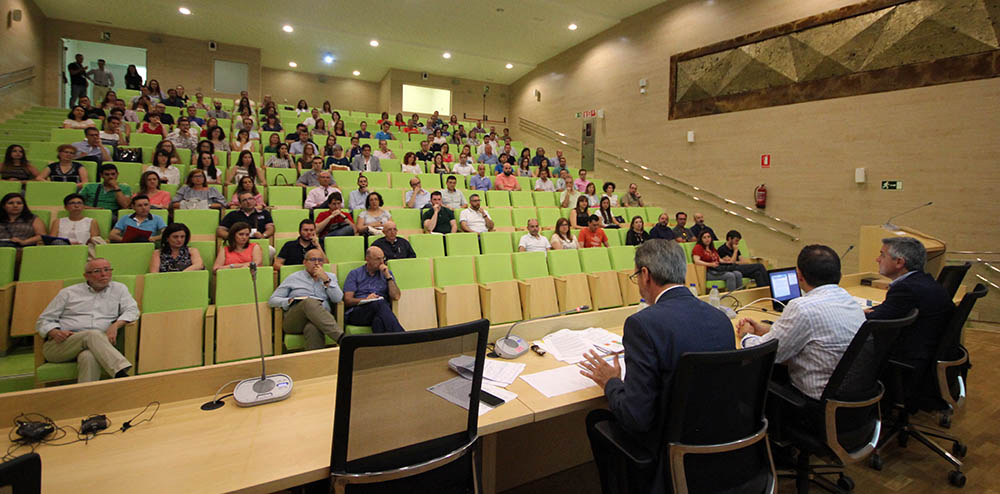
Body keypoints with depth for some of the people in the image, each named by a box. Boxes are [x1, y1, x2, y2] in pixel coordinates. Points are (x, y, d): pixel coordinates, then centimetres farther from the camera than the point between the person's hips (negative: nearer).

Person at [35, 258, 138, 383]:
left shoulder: (119, 289, 20)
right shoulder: (68, 292, 19)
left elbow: (132, 310, 7)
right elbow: (44, 320, 18)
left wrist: (115, 325, -13)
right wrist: (55, 332, -6)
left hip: (96, 344, 0)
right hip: (61, 345, 0)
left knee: (89, 357, -37)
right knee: (93, 335, -34)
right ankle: (122, 374, -48)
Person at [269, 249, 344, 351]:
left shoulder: (330, 277, 24)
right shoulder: (293, 278, 21)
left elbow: (338, 299, 7)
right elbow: (272, 300, 15)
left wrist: (326, 280, -1)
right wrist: (291, 301, -4)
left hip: (320, 319, 1)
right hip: (293, 320, 0)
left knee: (313, 328, -41)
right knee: (310, 302, -38)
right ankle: (341, 337, -51)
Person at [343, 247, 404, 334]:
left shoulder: (387, 273, 21)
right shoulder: (354, 273, 15)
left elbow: (396, 297, 7)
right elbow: (347, 300, 5)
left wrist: (388, 276, 2)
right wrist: (365, 299, -13)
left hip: (382, 310, 2)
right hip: (357, 312, -2)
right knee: (379, 303, -35)